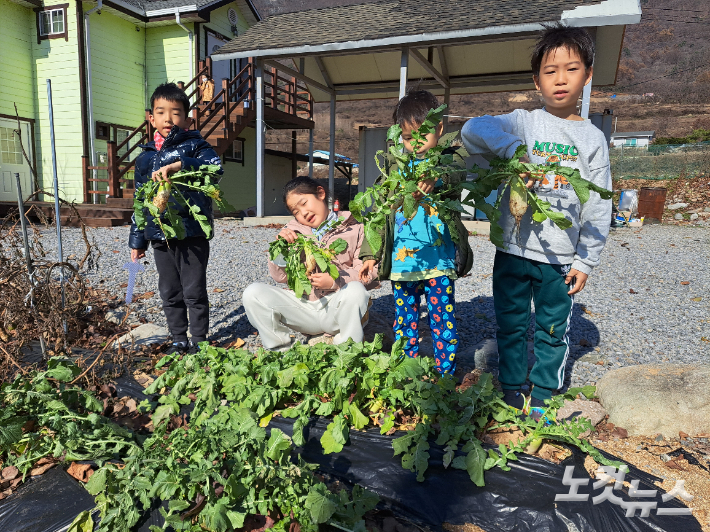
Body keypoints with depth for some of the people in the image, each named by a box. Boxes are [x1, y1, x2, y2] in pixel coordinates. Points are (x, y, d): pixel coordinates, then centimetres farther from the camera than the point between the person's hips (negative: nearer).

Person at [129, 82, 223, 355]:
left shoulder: (193, 145, -1)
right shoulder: (145, 156, 13)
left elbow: (215, 166, -22)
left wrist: (178, 165, -33)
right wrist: (137, 240, 16)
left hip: (192, 233, -5)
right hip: (160, 237, 5)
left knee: (194, 292, 2)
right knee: (170, 294, 13)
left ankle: (199, 341, 17)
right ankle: (179, 340, 26)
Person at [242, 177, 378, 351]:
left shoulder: (354, 229, 1)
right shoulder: (294, 230, 12)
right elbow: (280, 276, 6)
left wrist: (336, 281, -24)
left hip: (337, 307, -3)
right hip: (303, 304, 3)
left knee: (355, 290, -37)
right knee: (252, 293, -15)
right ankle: (282, 349, 0)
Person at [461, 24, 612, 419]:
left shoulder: (593, 138, 5)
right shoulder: (523, 123, 2)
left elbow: (598, 208, 4)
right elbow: (472, 128, -14)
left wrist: (586, 261, -1)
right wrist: (513, 148, -27)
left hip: (562, 258, 1)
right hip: (514, 249, 0)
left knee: (554, 329, 11)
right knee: (512, 324, 11)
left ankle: (542, 393, 29)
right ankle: (512, 387, 30)